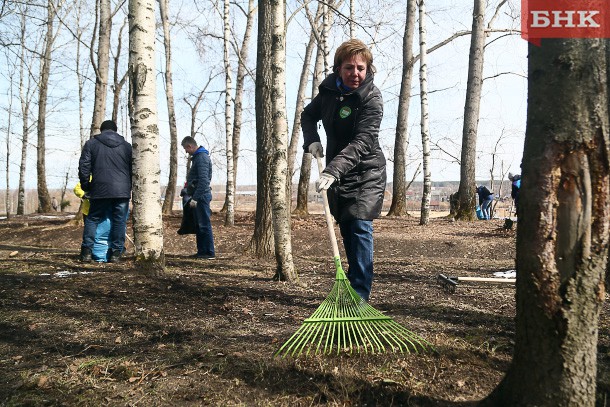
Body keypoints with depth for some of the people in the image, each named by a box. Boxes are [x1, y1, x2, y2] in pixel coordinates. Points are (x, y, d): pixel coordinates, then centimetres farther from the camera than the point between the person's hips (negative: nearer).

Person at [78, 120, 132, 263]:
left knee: (92, 219, 11)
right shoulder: (126, 146, 13)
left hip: (100, 190, -1)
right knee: (119, 221, 5)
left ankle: (86, 251, 7)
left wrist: (86, 187, 12)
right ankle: (116, 253, 5)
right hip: (122, 190, 1)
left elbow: (83, 167, 3)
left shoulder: (91, 144, 8)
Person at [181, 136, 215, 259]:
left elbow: (203, 180, -23)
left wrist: (195, 198, -24)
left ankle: (209, 252, -1)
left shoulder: (202, 157, -16)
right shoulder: (198, 156, 17)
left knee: (204, 225, -6)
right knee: (199, 225, 13)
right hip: (199, 196, 10)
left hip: (201, 196, -10)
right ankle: (201, 251, 19)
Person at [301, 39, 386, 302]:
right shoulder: (329, 89, -1)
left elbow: (362, 143, -30)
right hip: (336, 172, 6)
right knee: (346, 229, 13)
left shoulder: (372, 98, -19)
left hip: (366, 173, -6)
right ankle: (354, 285, 28)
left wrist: (332, 171, -42)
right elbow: (308, 115, 15)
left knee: (360, 226, -16)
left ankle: (359, 295, -11)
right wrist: (311, 141, -6)